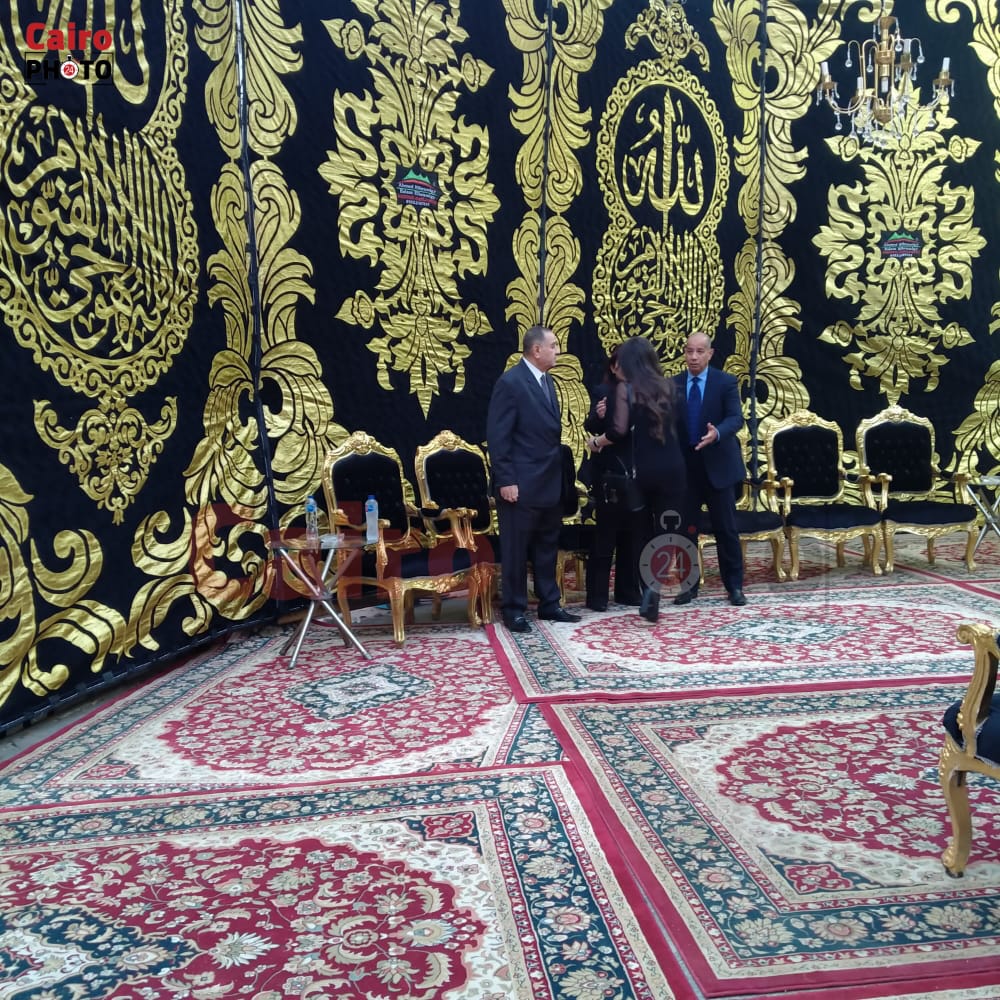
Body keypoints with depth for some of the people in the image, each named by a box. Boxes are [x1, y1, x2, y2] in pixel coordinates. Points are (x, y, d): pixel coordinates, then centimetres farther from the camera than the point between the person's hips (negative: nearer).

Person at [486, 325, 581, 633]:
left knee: (547, 547, 15)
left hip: (550, 481, 8)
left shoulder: (546, 380, 13)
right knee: (516, 550, 3)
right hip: (522, 483, -8)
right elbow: (497, 436, -16)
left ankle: (549, 604, 26)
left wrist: (559, 470, 11)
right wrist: (506, 480, -19)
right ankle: (513, 609, 15)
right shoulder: (510, 382, -13)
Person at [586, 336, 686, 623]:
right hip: (672, 468, 2)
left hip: (641, 469, -2)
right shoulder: (668, 386, 7)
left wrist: (596, 442, 4)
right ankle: (655, 584, -16)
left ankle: (648, 590, 14)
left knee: (643, 533, 13)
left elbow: (619, 431, -12)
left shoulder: (625, 388, -5)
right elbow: (676, 424, 14)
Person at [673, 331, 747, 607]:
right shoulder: (672, 385, 5)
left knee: (726, 529, 4)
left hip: (717, 464, -2)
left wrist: (716, 433, -33)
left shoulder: (726, 382, -2)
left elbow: (735, 418, -13)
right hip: (684, 465, 2)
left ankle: (734, 586, 13)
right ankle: (689, 584, 18)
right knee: (686, 529, 7)